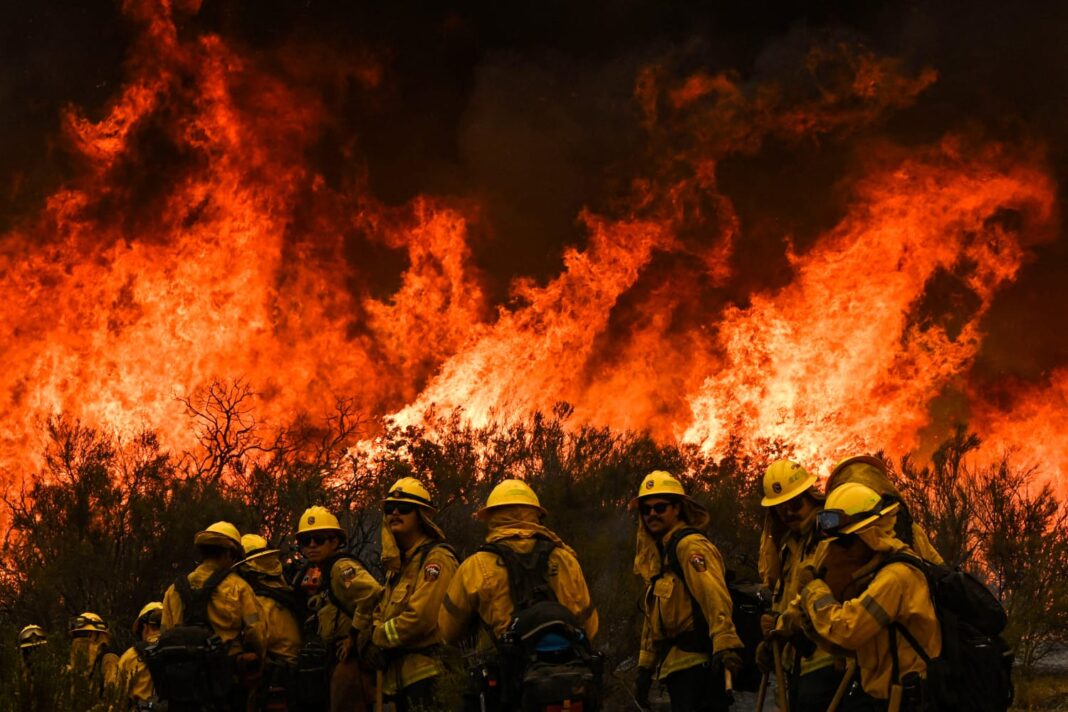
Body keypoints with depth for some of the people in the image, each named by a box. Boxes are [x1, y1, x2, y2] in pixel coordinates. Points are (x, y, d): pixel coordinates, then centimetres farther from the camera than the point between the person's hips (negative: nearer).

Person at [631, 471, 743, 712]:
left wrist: (725, 645, -34)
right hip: (678, 664, 10)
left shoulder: (690, 546, -10)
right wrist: (645, 665, 26)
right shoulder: (657, 554, 21)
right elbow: (653, 618, 28)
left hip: (697, 663, -10)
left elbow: (715, 598, -23)